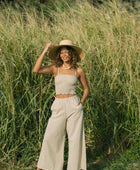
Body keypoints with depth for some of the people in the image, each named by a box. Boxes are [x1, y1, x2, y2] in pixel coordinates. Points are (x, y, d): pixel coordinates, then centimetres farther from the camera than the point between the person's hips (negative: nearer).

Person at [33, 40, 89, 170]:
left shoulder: (79, 71, 2)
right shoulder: (55, 68, 1)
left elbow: (86, 89, 15)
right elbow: (36, 70, -15)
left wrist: (81, 102, -2)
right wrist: (45, 51, -14)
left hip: (73, 106, 0)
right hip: (58, 107, 1)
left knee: (75, 138, 1)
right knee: (50, 137, -1)